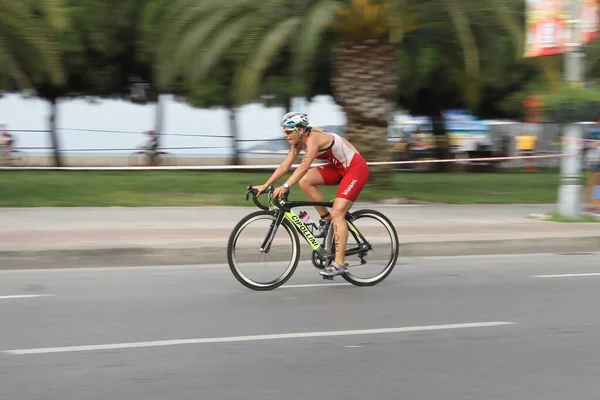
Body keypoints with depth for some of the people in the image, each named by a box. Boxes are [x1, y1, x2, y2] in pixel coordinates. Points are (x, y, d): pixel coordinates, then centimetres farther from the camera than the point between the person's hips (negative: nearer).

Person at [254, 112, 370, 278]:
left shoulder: (313, 138, -26)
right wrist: (265, 186, -5)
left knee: (337, 213, -17)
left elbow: (304, 166, -38)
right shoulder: (299, 141, 0)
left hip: (356, 168, -8)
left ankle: (339, 263, -16)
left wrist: (286, 186, -46)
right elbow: (285, 165, 0)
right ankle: (325, 219, 2)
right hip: (339, 168, 8)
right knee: (305, 181, -12)